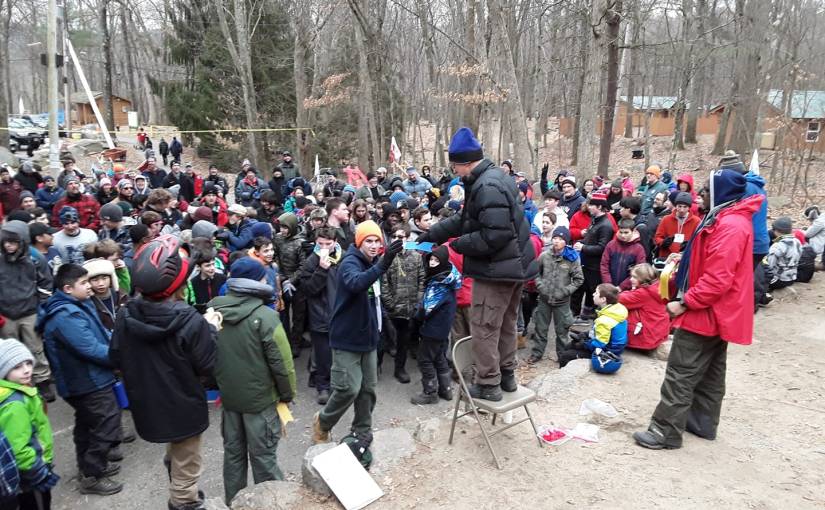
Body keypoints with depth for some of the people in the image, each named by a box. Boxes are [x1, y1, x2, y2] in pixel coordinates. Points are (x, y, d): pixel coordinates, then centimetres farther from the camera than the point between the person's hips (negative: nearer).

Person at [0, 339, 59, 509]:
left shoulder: (18, 392, 2)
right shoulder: (14, 403, -29)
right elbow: (17, 449, -31)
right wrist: (41, 472, -21)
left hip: (30, 471, 9)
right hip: (30, 475, -9)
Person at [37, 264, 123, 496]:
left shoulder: (80, 305, 5)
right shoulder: (67, 317, -27)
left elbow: (100, 333, 12)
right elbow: (92, 350, -29)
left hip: (82, 380, 11)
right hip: (89, 382, -11)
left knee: (87, 424, 23)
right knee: (106, 426, -2)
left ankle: (88, 466, 40)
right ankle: (92, 477, 12)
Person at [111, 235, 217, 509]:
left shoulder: (125, 316, -13)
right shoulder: (190, 321, -29)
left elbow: (118, 358, 1)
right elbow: (207, 366, -19)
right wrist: (211, 330, -8)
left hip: (147, 404, 6)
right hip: (183, 406, -6)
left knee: (176, 456, 33)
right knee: (185, 467, 17)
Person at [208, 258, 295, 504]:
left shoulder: (214, 312, -3)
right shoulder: (264, 316, -22)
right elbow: (281, 362, -18)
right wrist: (287, 394, -3)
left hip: (228, 397, 6)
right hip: (260, 398, -5)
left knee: (233, 453, 19)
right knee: (263, 456, 8)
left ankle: (233, 502, 34)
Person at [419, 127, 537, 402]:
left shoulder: (487, 187, -23)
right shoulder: (494, 178, 11)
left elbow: (494, 236, -28)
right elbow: (464, 219, 16)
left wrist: (459, 244, -14)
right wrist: (430, 235, 13)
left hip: (497, 270, -11)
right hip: (515, 265, 11)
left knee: (484, 327, 1)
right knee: (506, 324, 20)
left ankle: (488, 385, 12)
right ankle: (507, 376, 33)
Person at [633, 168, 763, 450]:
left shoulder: (729, 226, -23)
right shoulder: (732, 219, 12)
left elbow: (718, 279, -28)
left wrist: (685, 303, -22)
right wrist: (684, 260, 10)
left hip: (706, 312, -11)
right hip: (718, 312, 11)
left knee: (681, 374, -6)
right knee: (710, 373, 18)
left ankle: (665, 431, 0)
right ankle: (702, 423, 29)